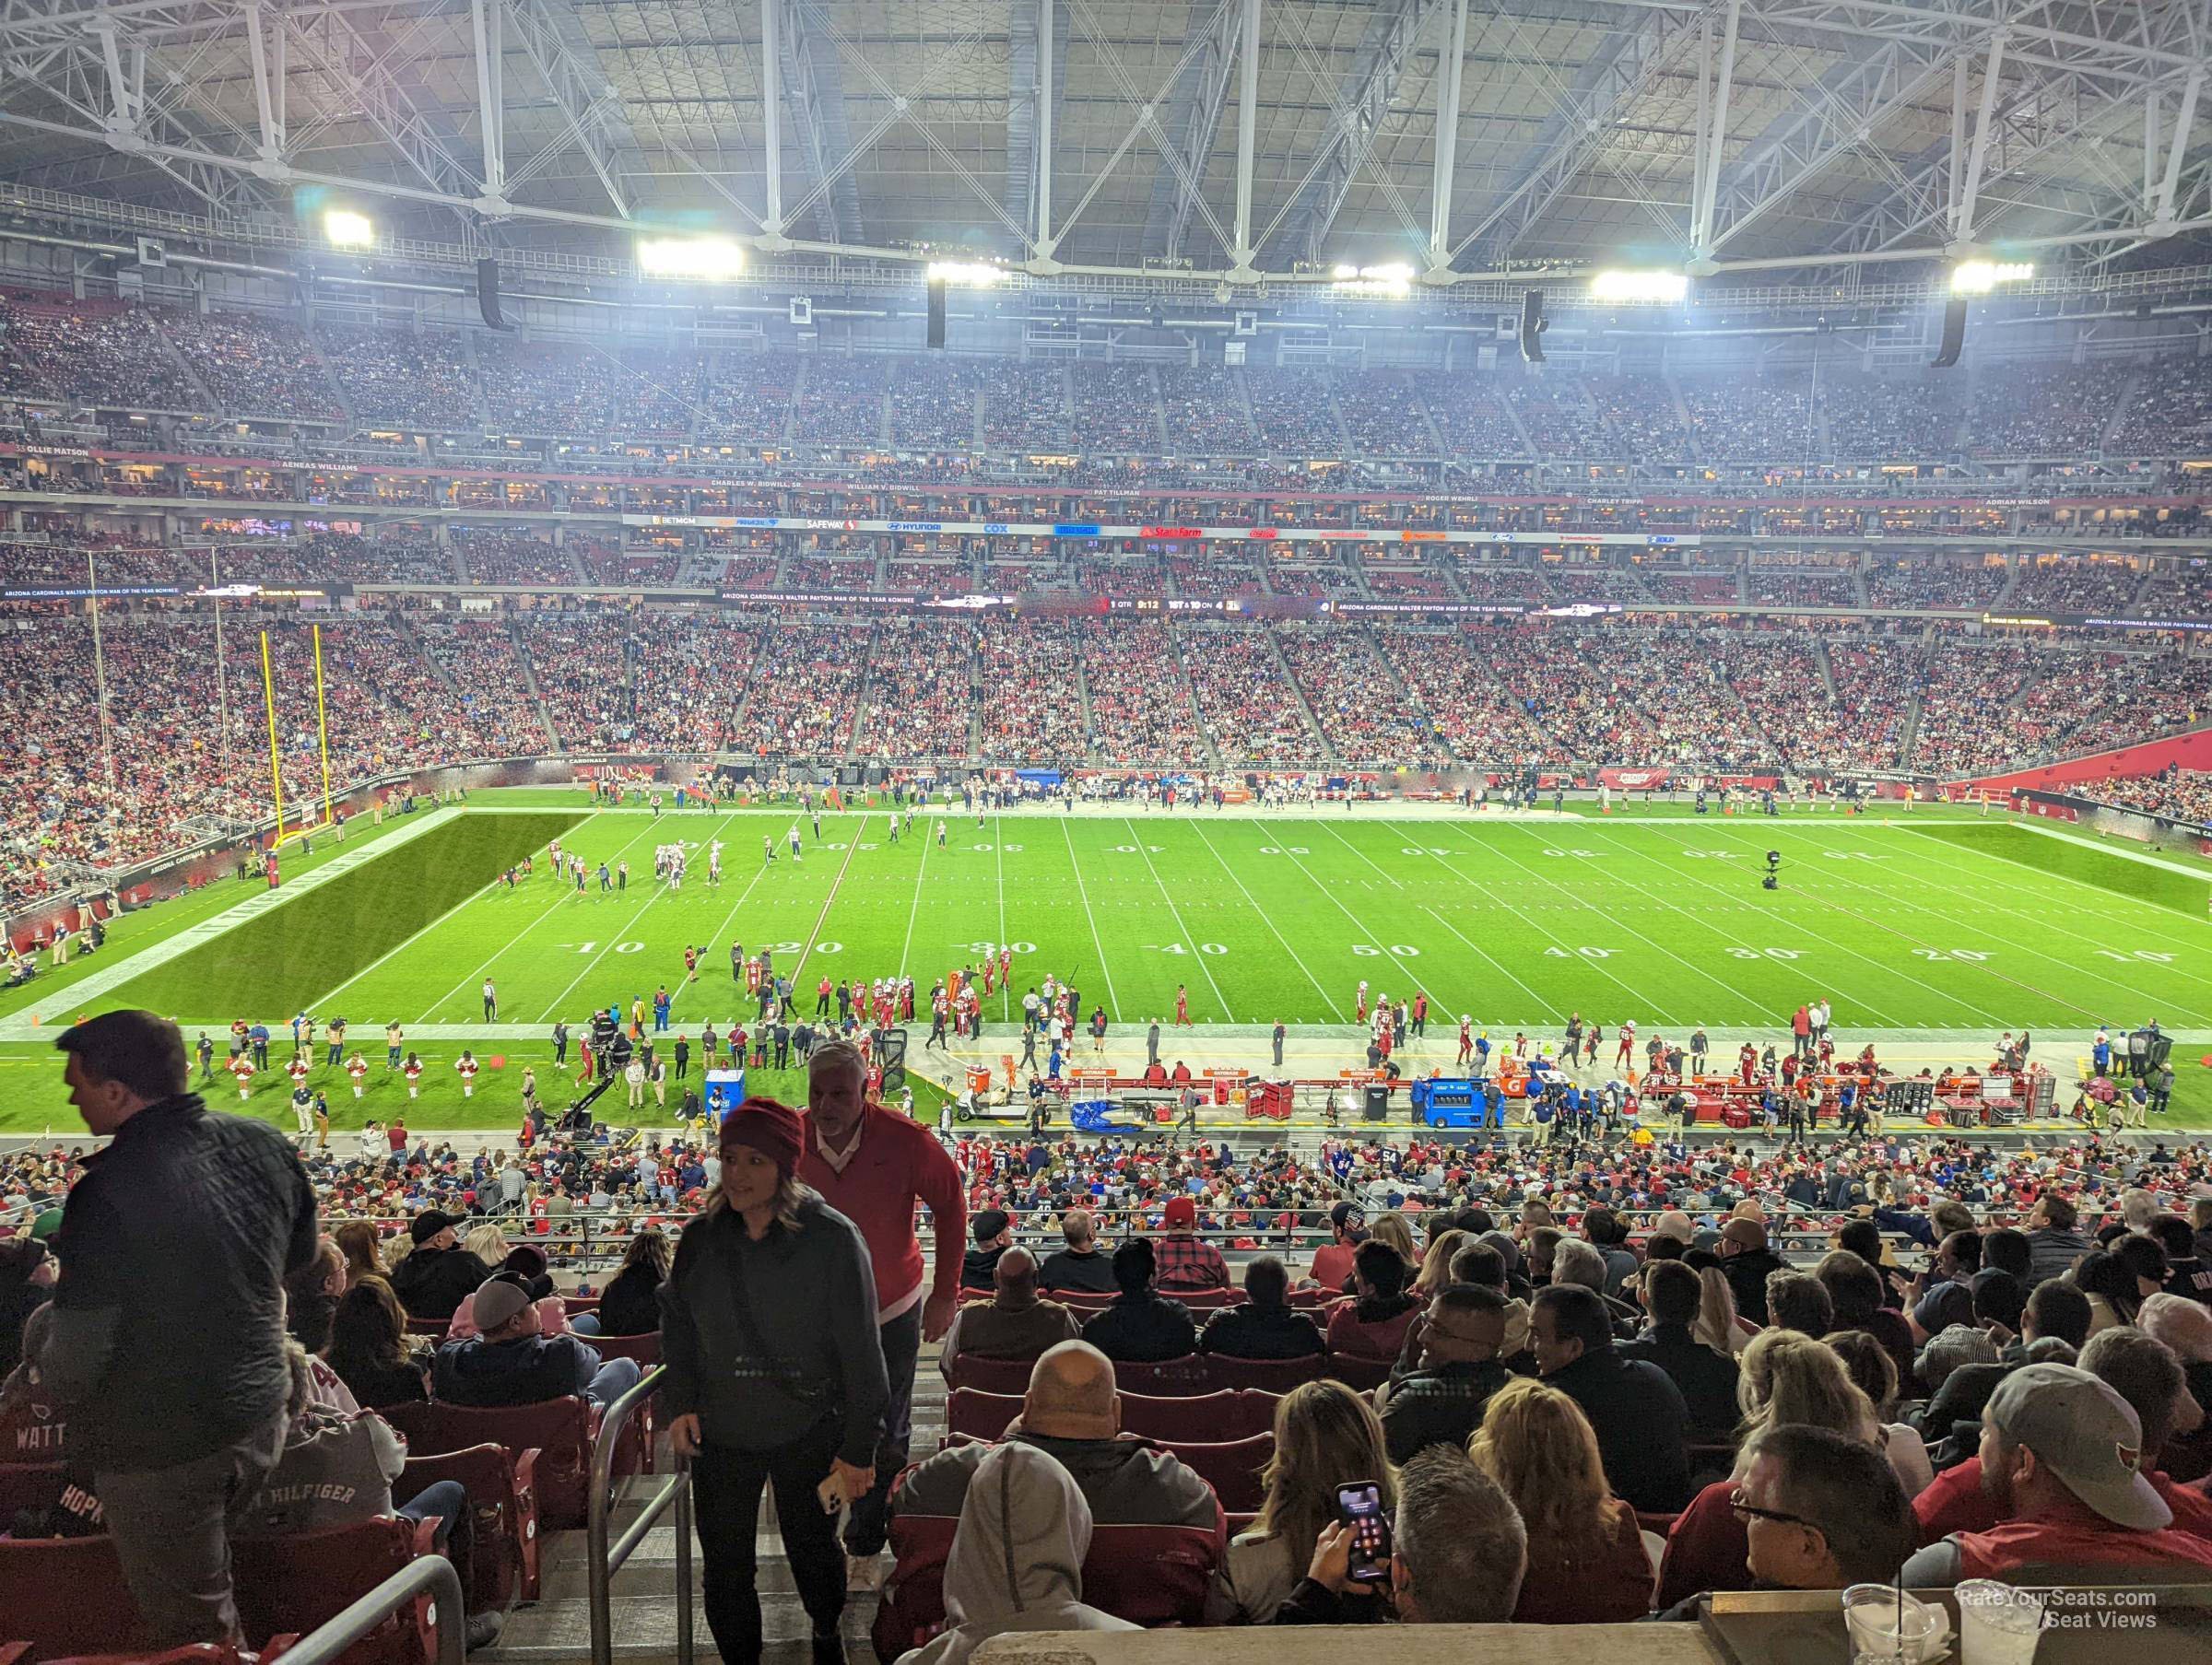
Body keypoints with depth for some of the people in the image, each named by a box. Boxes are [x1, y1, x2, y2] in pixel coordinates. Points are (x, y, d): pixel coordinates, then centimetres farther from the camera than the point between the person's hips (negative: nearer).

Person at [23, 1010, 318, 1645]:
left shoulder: (107, 1193, -26)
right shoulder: (262, 1144, -6)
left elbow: (72, 1367, -19)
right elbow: (301, 1255, 11)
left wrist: (40, 1372, 3)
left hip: (160, 1455, -6)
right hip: (261, 1420, 6)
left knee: (197, 1637, 13)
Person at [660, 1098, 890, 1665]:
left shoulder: (832, 1239, -18)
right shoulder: (702, 1236, -5)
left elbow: (860, 1351, -13)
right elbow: (676, 1320, 12)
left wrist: (859, 1448, -11)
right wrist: (680, 1402, 2)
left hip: (807, 1435, -2)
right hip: (719, 1434, 3)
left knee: (812, 1549, 19)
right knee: (725, 1570, 11)